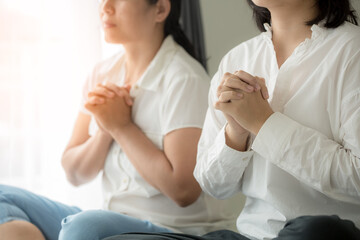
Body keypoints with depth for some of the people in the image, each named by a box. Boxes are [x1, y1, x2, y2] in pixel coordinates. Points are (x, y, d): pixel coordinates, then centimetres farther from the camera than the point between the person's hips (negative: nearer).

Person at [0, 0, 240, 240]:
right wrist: (105, 130, -10)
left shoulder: (184, 80, -13)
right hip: (112, 220, 7)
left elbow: (184, 190, -20)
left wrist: (122, 127, -13)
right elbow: (75, 174, 10)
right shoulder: (103, 74, 8)